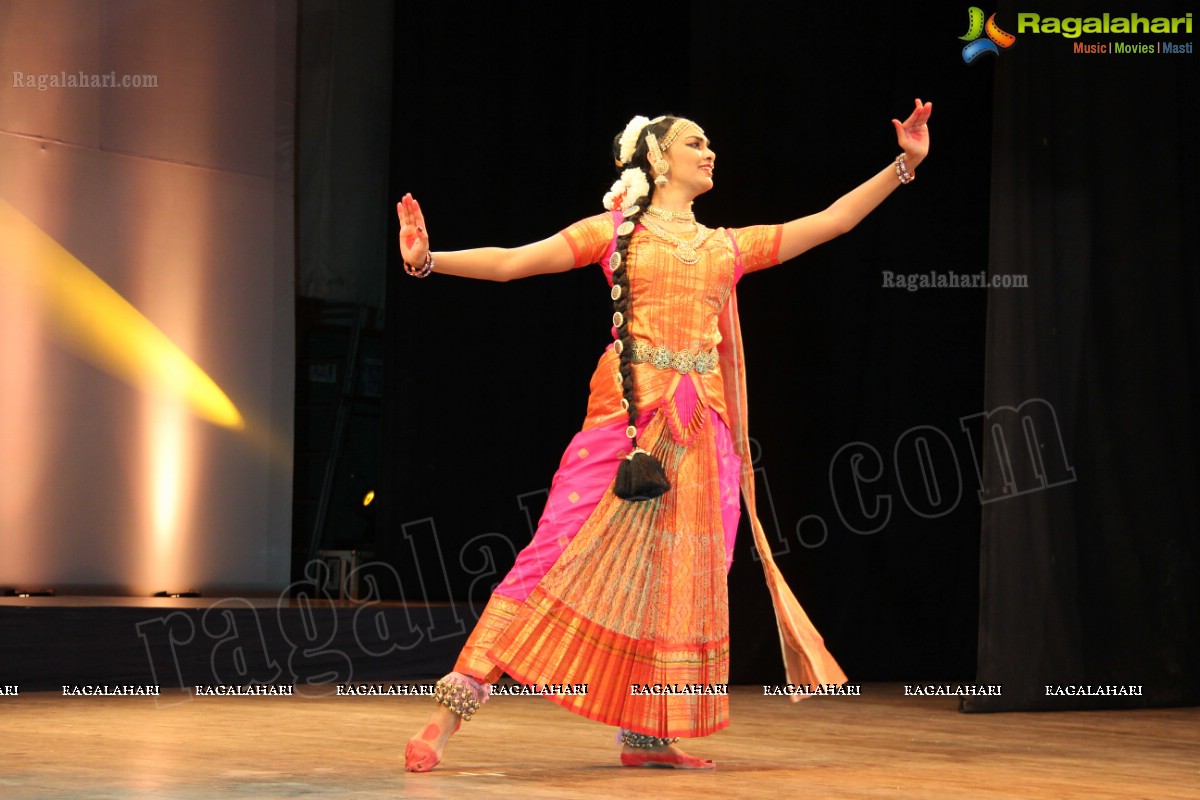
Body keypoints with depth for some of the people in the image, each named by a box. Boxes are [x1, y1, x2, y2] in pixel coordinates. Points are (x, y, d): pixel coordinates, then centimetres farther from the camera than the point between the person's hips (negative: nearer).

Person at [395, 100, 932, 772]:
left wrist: (905, 164, 18)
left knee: (681, 572, 3)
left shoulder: (729, 246, 20)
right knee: (562, 554, -12)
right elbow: (510, 262, 2)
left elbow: (832, 221, 22)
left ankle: (646, 735, 11)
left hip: (702, 425, 5)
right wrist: (429, 260, -12)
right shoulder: (615, 230, 9)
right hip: (627, 413, -5)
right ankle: (452, 711, -11)